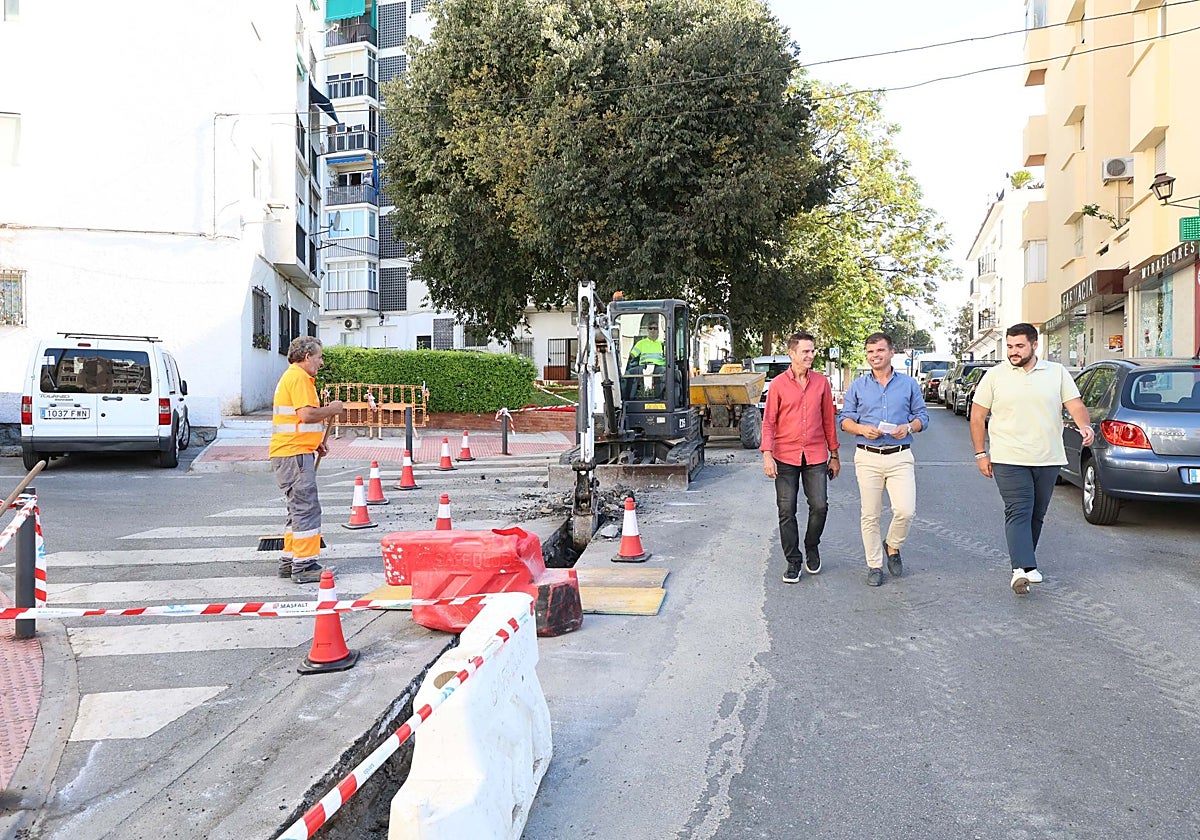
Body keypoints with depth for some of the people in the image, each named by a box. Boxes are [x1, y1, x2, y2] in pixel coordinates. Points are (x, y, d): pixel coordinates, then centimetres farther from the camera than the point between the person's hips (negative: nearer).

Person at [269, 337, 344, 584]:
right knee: (306, 509, -9)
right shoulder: (299, 378, -12)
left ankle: (290, 561, 23)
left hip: (291, 453, 11)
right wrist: (332, 409, -7)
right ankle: (304, 567, -6)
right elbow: (307, 414, -23)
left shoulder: (293, 376, 22)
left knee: (300, 509, 16)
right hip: (294, 454, -11)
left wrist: (314, 441, 19)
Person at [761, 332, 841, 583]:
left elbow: (828, 419, 11)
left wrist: (834, 454, 11)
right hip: (785, 457, -1)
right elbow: (769, 422, 0)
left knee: (819, 506, -3)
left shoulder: (821, 382, 6)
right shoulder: (778, 384, -1)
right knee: (786, 511, 2)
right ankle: (793, 562, 14)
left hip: (816, 456, 1)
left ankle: (812, 548, 25)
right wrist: (767, 455, -10)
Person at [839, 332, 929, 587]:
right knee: (870, 515, 3)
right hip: (867, 458, 0)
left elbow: (922, 416, 11)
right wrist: (862, 429, -13)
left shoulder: (909, 384, 9)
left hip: (900, 457, 0)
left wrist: (908, 427, -11)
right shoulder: (857, 386, 9)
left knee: (906, 510, -12)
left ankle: (892, 547, 17)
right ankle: (874, 565, 15)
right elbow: (845, 420, 8)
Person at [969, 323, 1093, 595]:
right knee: (1018, 512, -13)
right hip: (1009, 460, -3)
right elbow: (977, 416, 4)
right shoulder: (995, 375, 2)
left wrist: (1084, 425, -21)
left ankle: (1024, 562, 28)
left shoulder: (1057, 372, 7)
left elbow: (1075, 405, 2)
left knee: (1037, 514, 12)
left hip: (1048, 459, 3)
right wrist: (980, 453, 0)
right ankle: (1023, 569, -23)